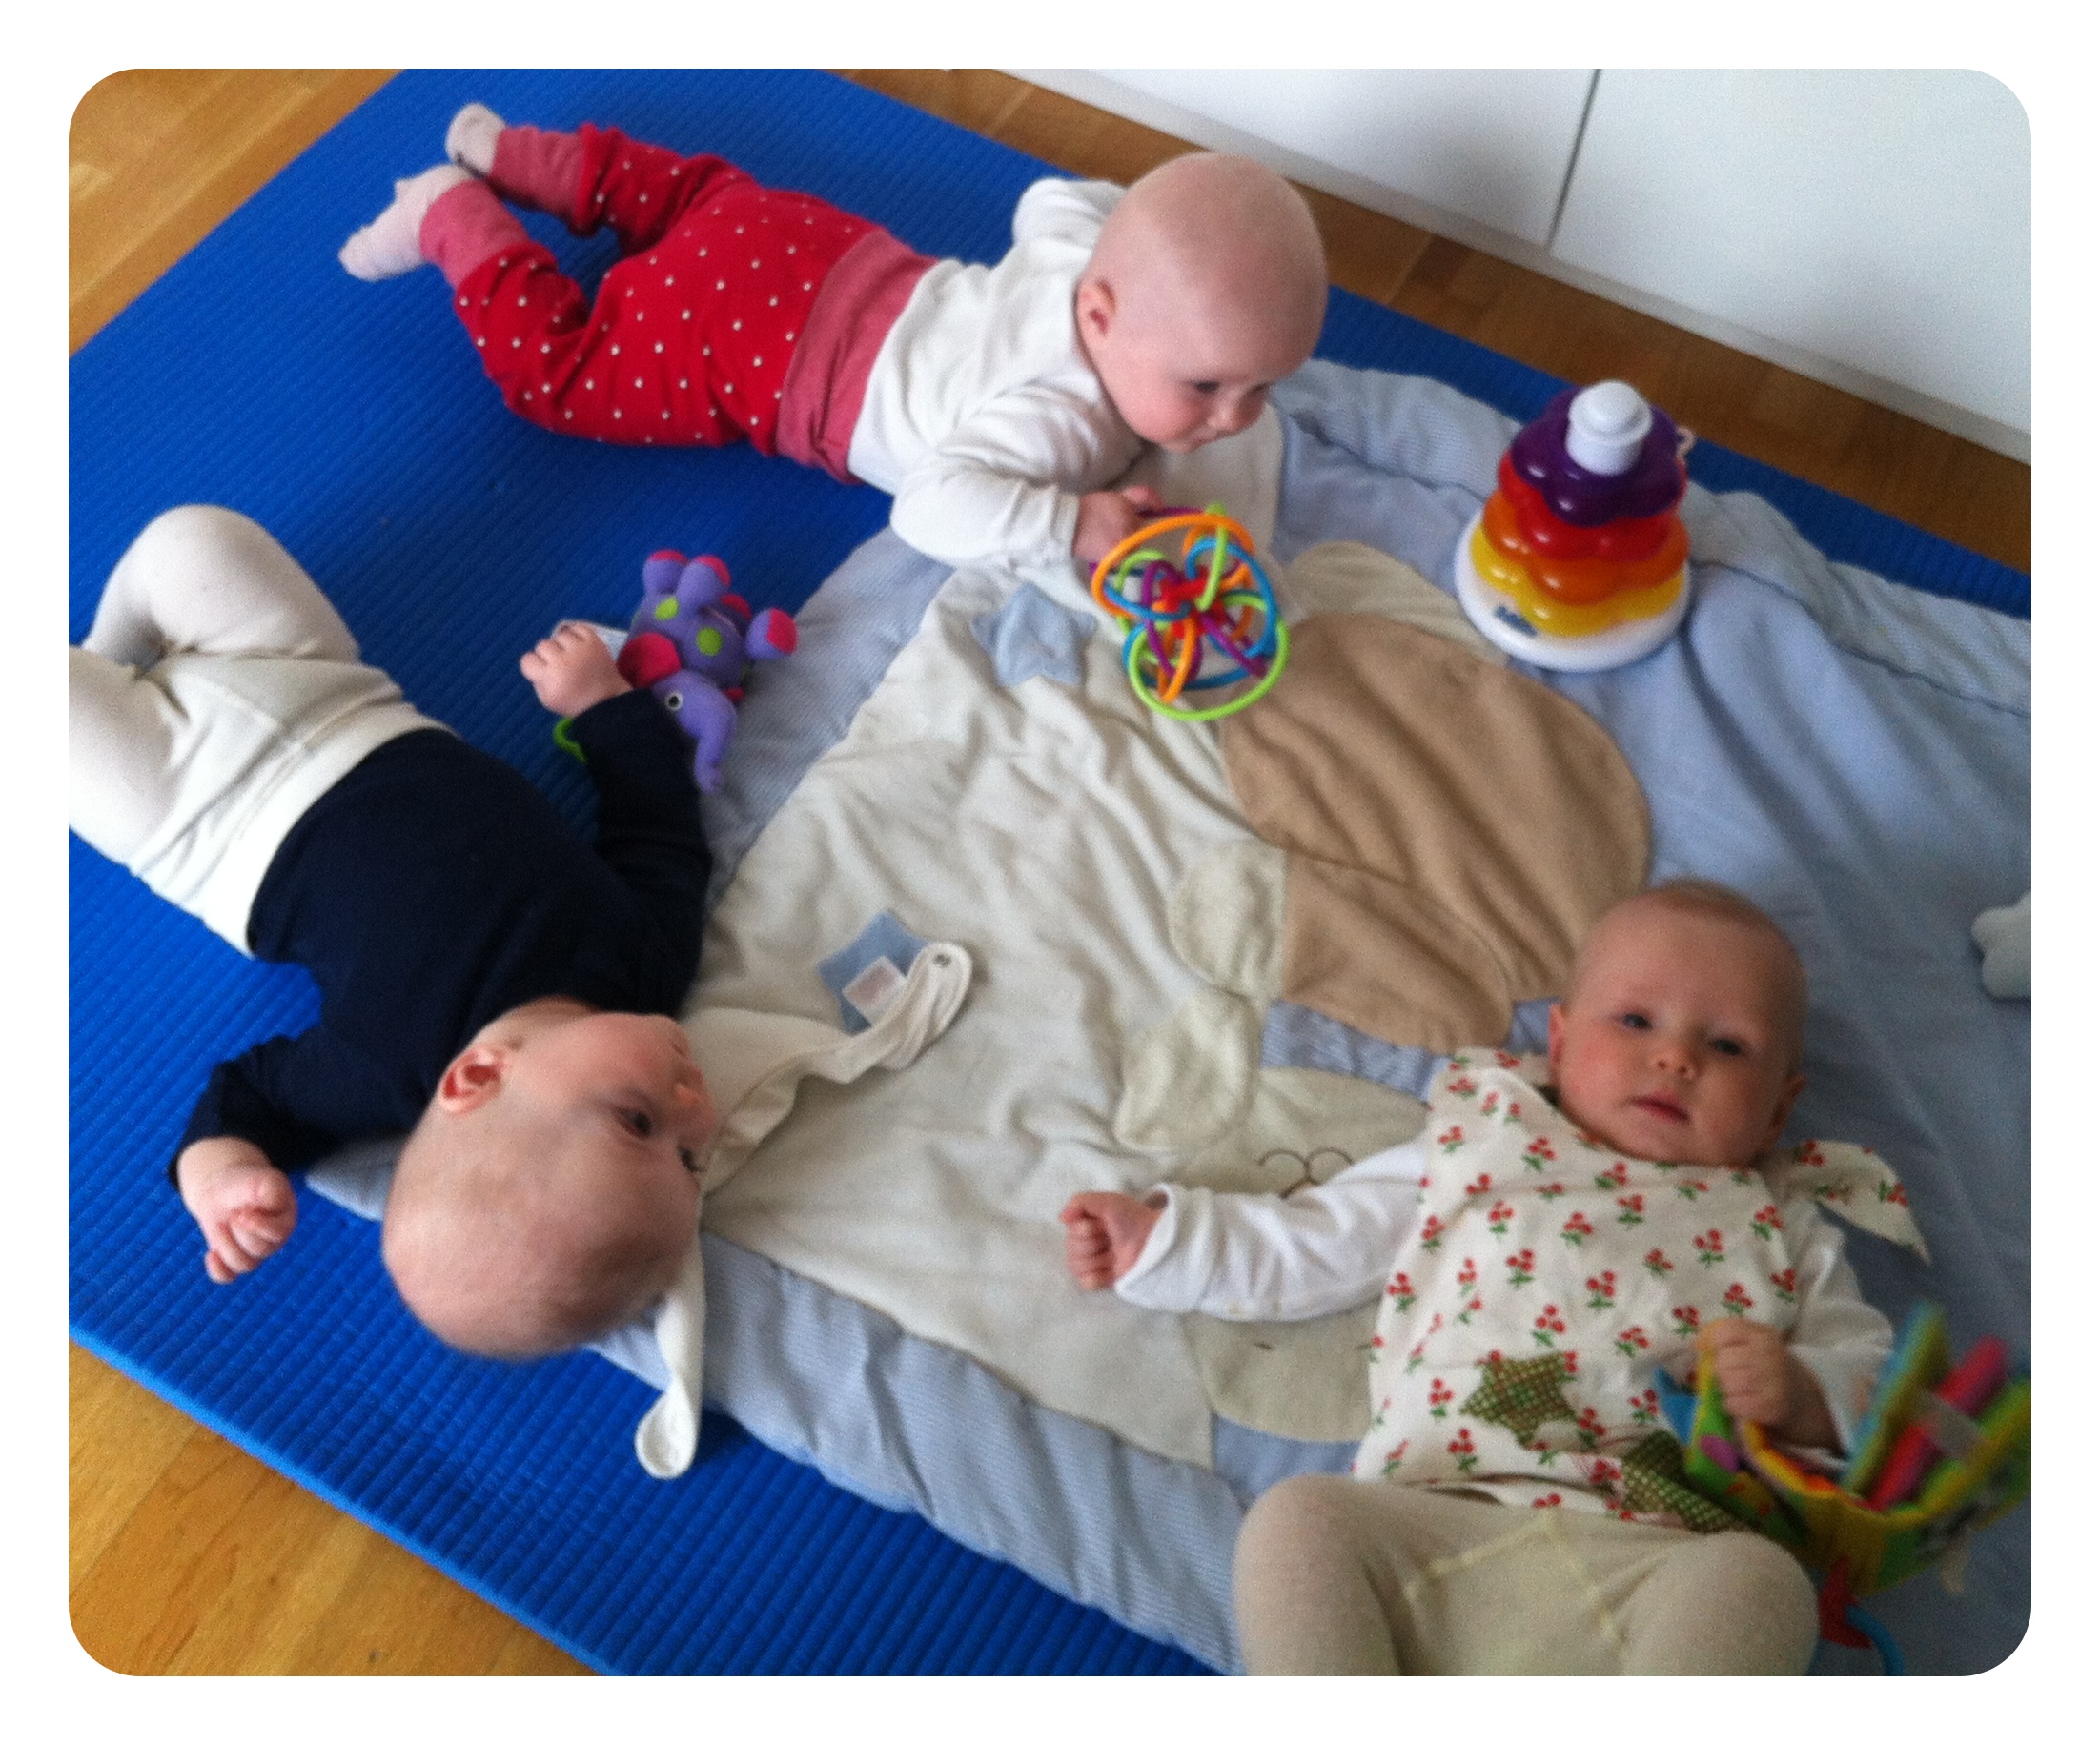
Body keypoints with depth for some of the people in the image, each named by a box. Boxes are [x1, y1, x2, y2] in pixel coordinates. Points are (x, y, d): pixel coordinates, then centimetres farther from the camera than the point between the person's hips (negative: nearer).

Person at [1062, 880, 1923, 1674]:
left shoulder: (1779, 1225, 23)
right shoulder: (1476, 1151, 23)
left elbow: (1867, 1366, 17)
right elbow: (1311, 1247, 27)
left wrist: (1801, 1394, -6)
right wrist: (1157, 1234, 24)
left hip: (1653, 1562, 0)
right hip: (1435, 1525, 1)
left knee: (1758, 1580, -31)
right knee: (1297, 1515, -25)